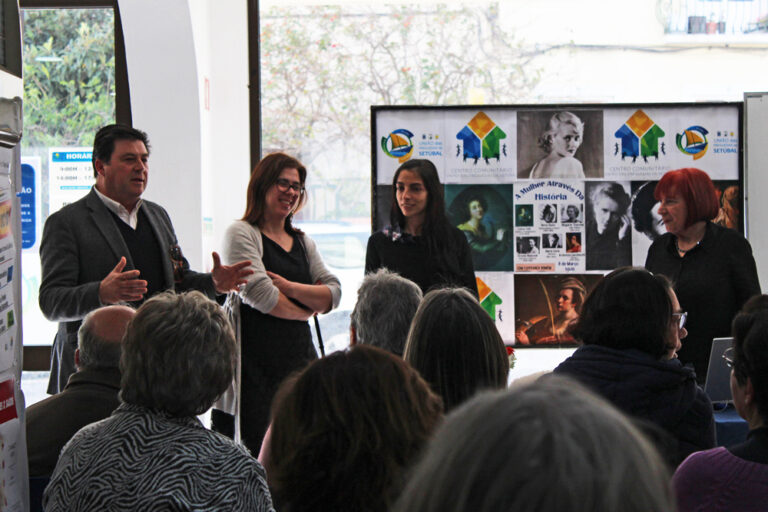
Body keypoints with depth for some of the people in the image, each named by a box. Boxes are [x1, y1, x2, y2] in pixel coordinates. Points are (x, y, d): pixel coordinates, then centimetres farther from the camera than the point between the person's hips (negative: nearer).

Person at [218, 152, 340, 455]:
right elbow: (260, 295, -12)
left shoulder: (303, 243, 20)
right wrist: (307, 308, 3)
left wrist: (289, 287, -7)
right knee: (258, 448, -10)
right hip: (256, 358, -6)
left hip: (299, 354, 6)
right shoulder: (241, 234, -1)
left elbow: (333, 294, 9)